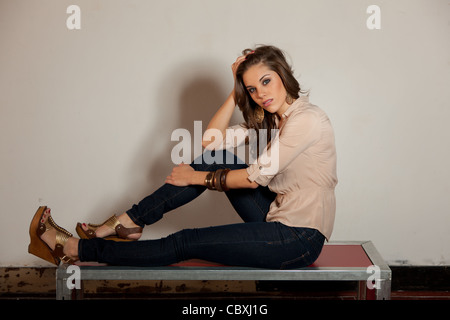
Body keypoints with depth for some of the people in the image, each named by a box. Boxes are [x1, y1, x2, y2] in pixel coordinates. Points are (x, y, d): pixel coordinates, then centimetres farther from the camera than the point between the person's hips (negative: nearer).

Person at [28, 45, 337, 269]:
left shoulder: (306, 119, -19)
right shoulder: (271, 118, 10)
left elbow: (255, 177, -18)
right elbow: (212, 140, 4)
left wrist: (197, 178, -7)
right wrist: (237, 89, -3)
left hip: (300, 239, -8)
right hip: (279, 217, 8)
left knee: (185, 243, -11)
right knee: (215, 159, -3)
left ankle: (77, 249, -1)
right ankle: (127, 223, 0)